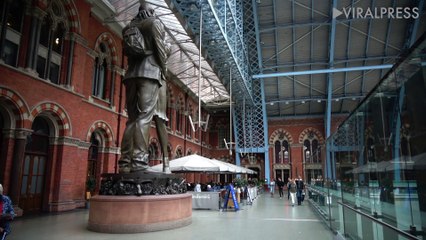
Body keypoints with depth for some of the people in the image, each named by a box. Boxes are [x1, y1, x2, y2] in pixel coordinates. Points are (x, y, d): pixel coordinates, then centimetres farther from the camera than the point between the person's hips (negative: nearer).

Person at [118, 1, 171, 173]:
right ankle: (139, 162, -22)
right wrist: (164, 70, 8)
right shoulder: (154, 23, 9)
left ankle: (125, 162, -5)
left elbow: (126, 51, 18)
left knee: (132, 119, 2)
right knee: (144, 117, -14)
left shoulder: (129, 27, 24)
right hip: (150, 72, -5)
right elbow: (161, 48, 0)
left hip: (131, 74, 6)